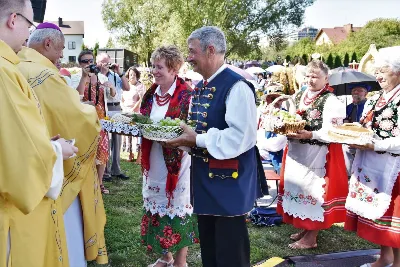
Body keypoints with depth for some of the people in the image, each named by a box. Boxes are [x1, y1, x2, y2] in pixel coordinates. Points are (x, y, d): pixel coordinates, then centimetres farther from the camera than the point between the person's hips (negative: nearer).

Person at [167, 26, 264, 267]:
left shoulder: (236, 86, -19)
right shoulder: (201, 87, 10)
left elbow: (241, 137, -27)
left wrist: (197, 140, -22)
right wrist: (187, 135, 0)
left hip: (229, 182, -9)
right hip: (205, 179, 9)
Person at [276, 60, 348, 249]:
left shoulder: (330, 101, -10)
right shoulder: (298, 97, 11)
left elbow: (331, 132, -16)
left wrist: (308, 135, -27)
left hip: (318, 154, -7)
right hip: (297, 152, 7)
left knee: (314, 189, -1)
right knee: (299, 186, 13)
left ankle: (311, 237, 10)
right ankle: (305, 227, 30)